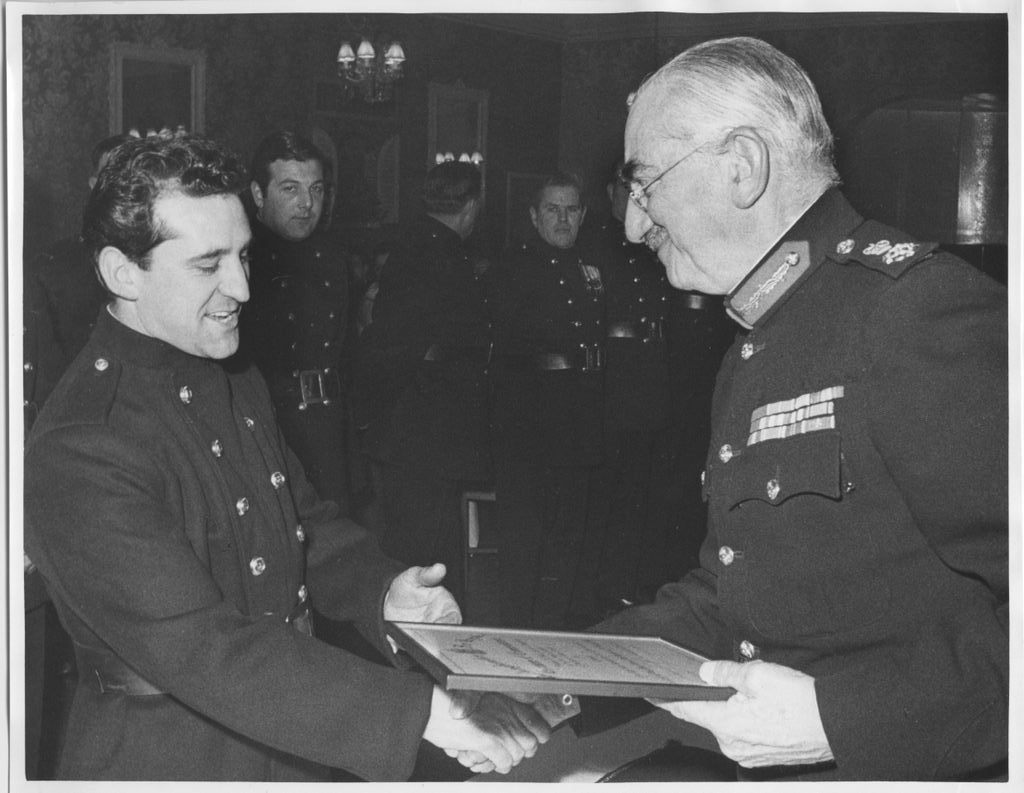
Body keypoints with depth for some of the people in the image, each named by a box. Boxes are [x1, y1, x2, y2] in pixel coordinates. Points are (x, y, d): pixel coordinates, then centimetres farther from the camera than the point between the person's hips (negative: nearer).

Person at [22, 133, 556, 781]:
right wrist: (427, 711, -35)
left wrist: (380, 589, -8)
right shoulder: (76, 453, -23)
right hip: (167, 761, -7)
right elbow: (201, 648, -30)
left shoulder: (239, 383, 5)